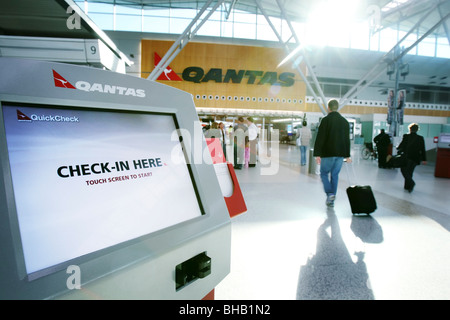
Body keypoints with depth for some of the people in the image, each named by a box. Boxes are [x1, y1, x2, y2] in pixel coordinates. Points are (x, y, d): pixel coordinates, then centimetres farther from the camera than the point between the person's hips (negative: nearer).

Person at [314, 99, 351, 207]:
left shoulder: (325, 120, -7)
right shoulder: (345, 121, 10)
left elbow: (320, 138, -12)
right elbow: (347, 140, 14)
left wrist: (317, 154, -12)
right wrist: (347, 155, 19)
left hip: (328, 153, -5)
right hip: (340, 153, 5)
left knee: (324, 173, 9)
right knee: (335, 175, 12)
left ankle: (330, 194, -11)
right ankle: (331, 200, 16)